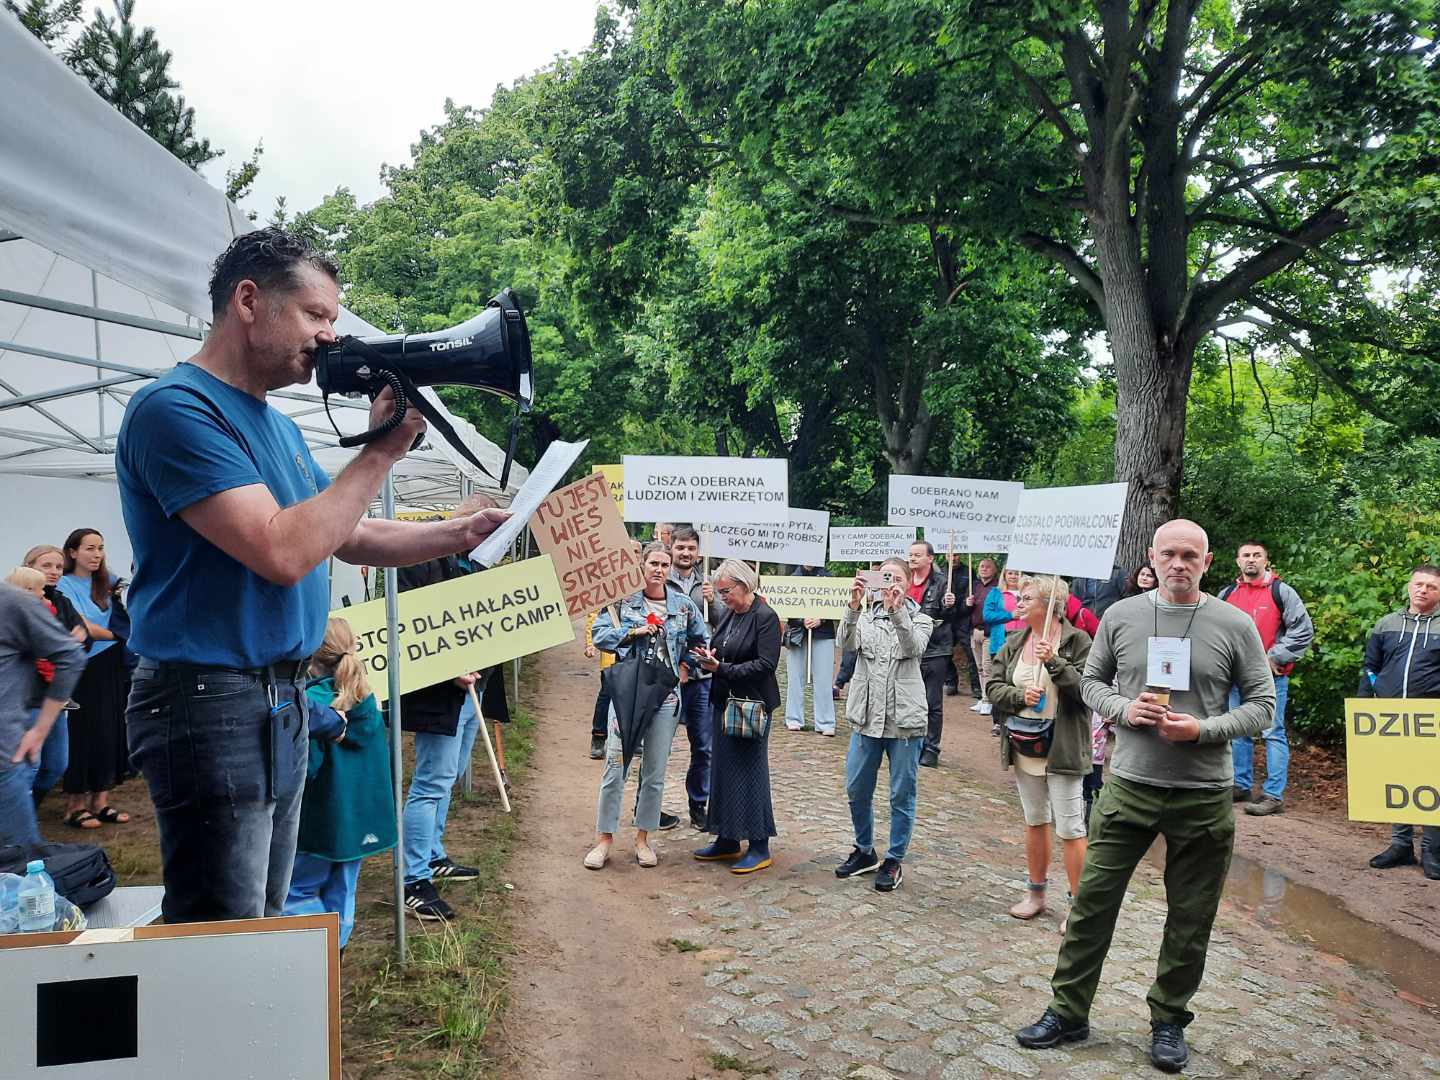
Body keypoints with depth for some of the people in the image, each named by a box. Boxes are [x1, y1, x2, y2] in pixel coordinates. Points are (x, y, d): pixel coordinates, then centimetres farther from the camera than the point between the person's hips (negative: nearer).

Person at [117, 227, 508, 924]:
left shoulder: (278, 426, 13)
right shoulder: (175, 408, -15)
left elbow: (352, 538, 19)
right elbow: (283, 552, -26)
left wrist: (461, 534, 5)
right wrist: (381, 450, -18)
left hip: (283, 701, 9)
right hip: (211, 702, -9)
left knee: (265, 920, 19)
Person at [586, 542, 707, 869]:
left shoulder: (684, 605, 6)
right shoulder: (622, 599, 0)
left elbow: (701, 641, 18)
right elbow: (600, 635, -4)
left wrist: (687, 667, 6)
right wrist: (633, 632, -15)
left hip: (666, 695, 2)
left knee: (655, 772, 7)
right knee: (615, 765, -2)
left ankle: (643, 837, 21)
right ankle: (605, 837, 10)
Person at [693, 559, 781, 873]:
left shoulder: (765, 617, -12)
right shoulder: (729, 615, 10)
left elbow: (766, 664, -18)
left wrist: (722, 668, -19)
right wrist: (709, 658, -4)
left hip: (752, 705, -8)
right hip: (725, 702, 8)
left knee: (750, 771, -1)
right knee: (723, 770, 11)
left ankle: (760, 847, 10)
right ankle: (727, 841, 23)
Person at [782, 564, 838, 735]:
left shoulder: (827, 576, 3)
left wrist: (820, 620, -14)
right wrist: (802, 620, -15)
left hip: (823, 633, -1)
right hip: (797, 633, 1)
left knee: (823, 679, -1)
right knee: (795, 676, 5)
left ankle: (825, 723, 3)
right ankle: (794, 720, 16)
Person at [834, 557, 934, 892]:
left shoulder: (920, 619, 2)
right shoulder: (865, 616, 6)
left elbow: (914, 647, -21)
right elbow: (847, 642, -15)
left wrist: (897, 610, -34)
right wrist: (854, 606, -30)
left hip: (905, 720, -2)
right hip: (866, 717, 3)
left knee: (902, 796, 5)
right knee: (856, 791, 11)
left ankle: (894, 861, 19)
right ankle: (864, 851, 30)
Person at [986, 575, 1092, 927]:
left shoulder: (1077, 641, -11)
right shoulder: (1014, 642, 6)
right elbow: (993, 686, 3)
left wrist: (1054, 661, -27)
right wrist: (1020, 695, -15)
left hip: (1061, 748, -6)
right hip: (1023, 745, 6)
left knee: (1070, 829, 0)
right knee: (1035, 821, 18)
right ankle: (1036, 894, 32)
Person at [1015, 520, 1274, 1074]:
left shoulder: (1235, 625, -4)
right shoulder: (1121, 615, 1)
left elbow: (1263, 705, -1)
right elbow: (1091, 681, 11)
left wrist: (1202, 729, -17)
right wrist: (1122, 709, -10)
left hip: (1203, 796, -1)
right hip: (1128, 786, 1)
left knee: (1190, 919, 12)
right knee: (1093, 901, 6)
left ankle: (1169, 1022, 32)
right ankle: (1068, 1012, 21)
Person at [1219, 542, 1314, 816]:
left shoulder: (1281, 592, -2)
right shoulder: (1227, 594, 12)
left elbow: (1304, 630, -5)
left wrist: (1276, 657, -10)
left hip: (1271, 676, -5)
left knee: (1273, 733, -6)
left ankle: (1274, 795, -3)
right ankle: (1241, 786, 24)